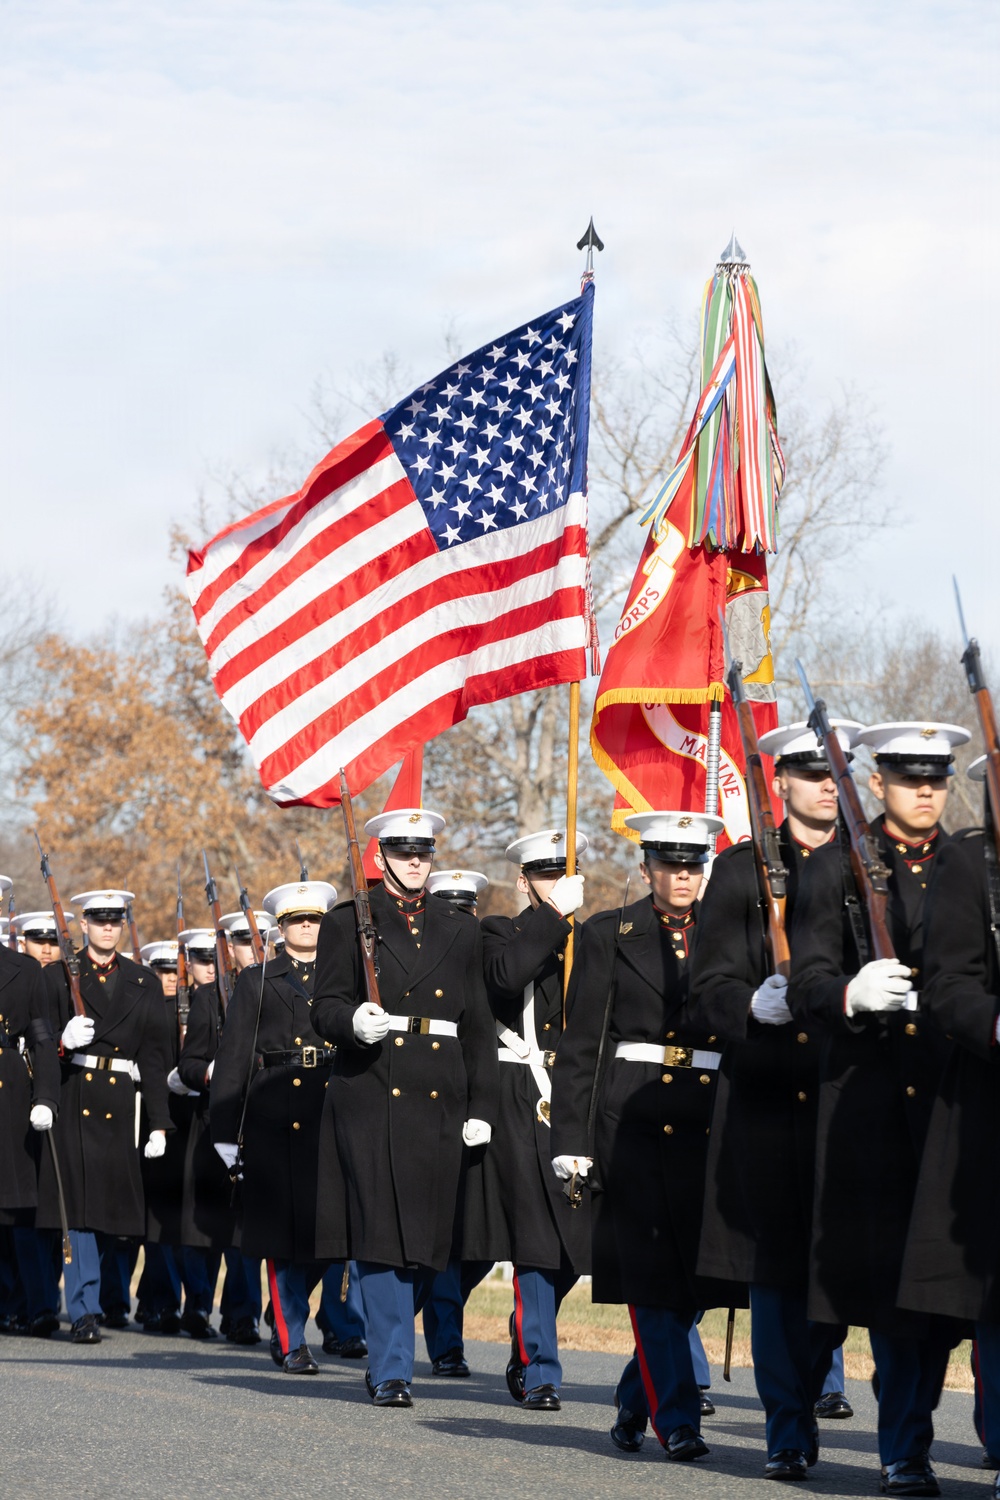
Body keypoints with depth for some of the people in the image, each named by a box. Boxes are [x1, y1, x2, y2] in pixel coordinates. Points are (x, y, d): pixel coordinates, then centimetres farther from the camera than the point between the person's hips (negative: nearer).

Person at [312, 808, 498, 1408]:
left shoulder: (461, 930, 15)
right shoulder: (348, 923, 7)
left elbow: (480, 1025, 14)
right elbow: (325, 1008, 3)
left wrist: (482, 1107, 6)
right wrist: (354, 1020, -21)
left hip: (440, 1104, 3)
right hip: (371, 1102, -3)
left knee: (430, 1242, 3)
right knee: (382, 1236, -6)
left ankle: (387, 1343, 24)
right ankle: (392, 1371, -3)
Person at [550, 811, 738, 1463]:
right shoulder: (609, 934, 4)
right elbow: (580, 1044, 2)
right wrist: (571, 1137, -5)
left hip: (712, 1125, 3)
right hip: (634, 1117, -3)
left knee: (697, 1273, 3)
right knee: (653, 1274, -5)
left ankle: (637, 1398, 25)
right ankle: (677, 1419, 0)